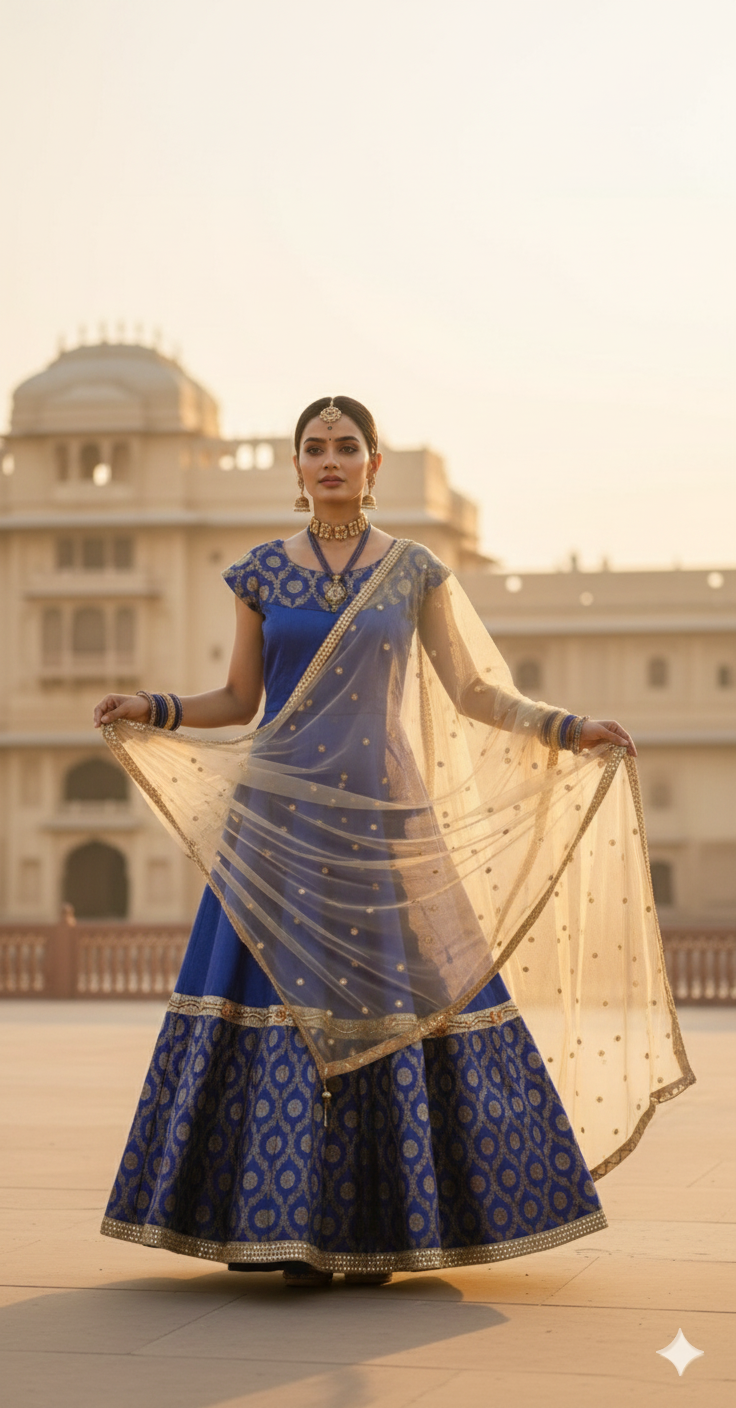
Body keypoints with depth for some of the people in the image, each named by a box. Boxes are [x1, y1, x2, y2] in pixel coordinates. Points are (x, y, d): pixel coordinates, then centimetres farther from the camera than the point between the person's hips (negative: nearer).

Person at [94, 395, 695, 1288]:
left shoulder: (415, 571, 6)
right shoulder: (262, 571, 7)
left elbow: (471, 691, 8)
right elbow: (238, 699, 11)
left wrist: (567, 729, -3)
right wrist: (155, 710, -4)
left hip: (380, 817, 0)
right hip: (280, 820, 0)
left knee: (389, 1005, -3)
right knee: (280, 1002, -5)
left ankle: (380, 1231, 7)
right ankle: (285, 1231, 4)